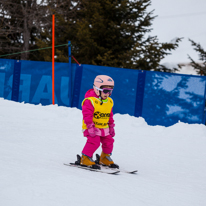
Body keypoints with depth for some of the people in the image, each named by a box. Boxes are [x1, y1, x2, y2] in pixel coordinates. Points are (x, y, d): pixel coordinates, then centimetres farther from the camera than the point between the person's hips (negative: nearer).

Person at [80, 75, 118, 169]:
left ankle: (105, 158, 26)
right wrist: (90, 126, -25)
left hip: (104, 128, 7)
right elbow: (87, 115, -20)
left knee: (109, 141, 6)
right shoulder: (90, 101, -16)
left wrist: (111, 126, 20)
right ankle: (86, 158, -8)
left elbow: (110, 116, 20)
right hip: (92, 128, -7)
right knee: (94, 141, -21)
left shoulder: (109, 102, 9)